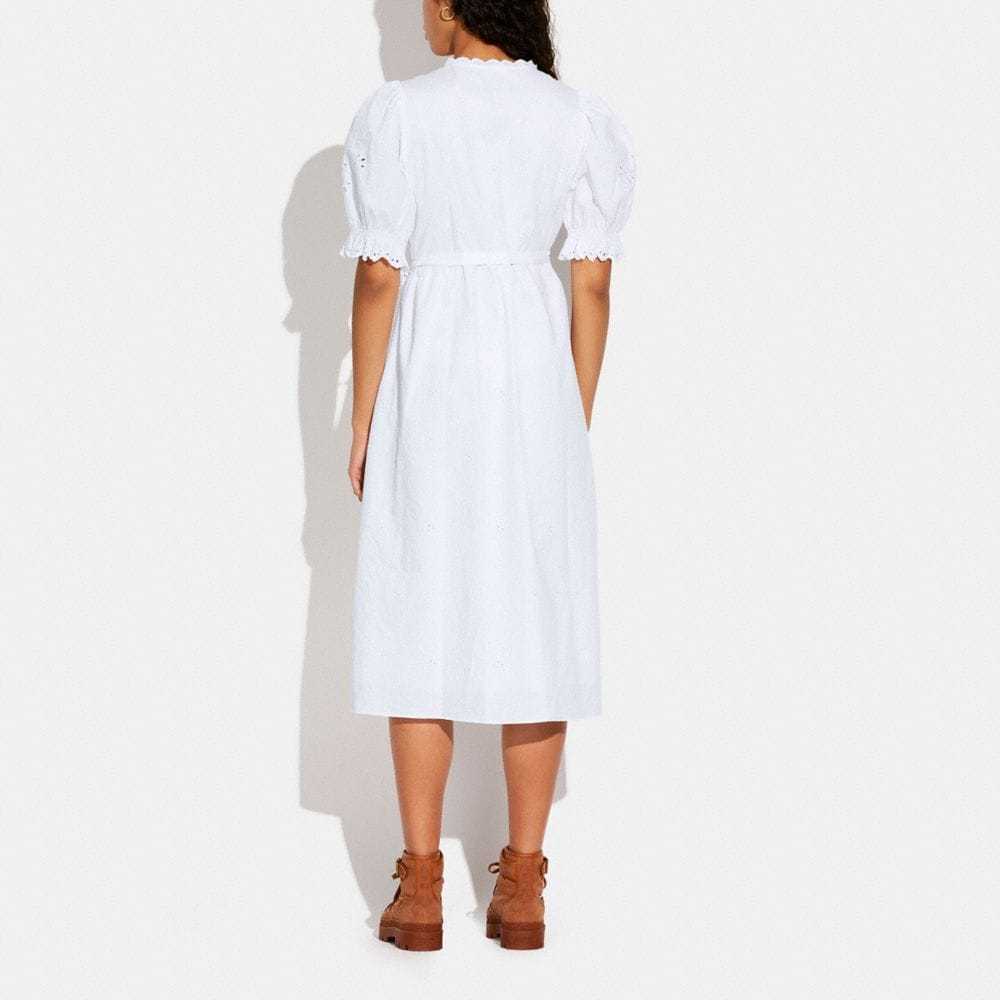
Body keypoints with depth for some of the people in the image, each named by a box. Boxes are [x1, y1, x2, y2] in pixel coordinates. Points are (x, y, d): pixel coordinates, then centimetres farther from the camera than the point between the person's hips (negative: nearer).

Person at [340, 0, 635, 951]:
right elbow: (592, 286, 1)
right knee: (533, 616, 6)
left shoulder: (395, 114, -5)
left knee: (421, 613, 4)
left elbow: (378, 277, -7)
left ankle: (420, 884, 6)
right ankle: (522, 881, 10)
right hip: (534, 375, 2)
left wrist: (362, 418, 1)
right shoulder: (579, 120, 2)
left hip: (427, 381, -2)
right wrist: (576, 422, 9)